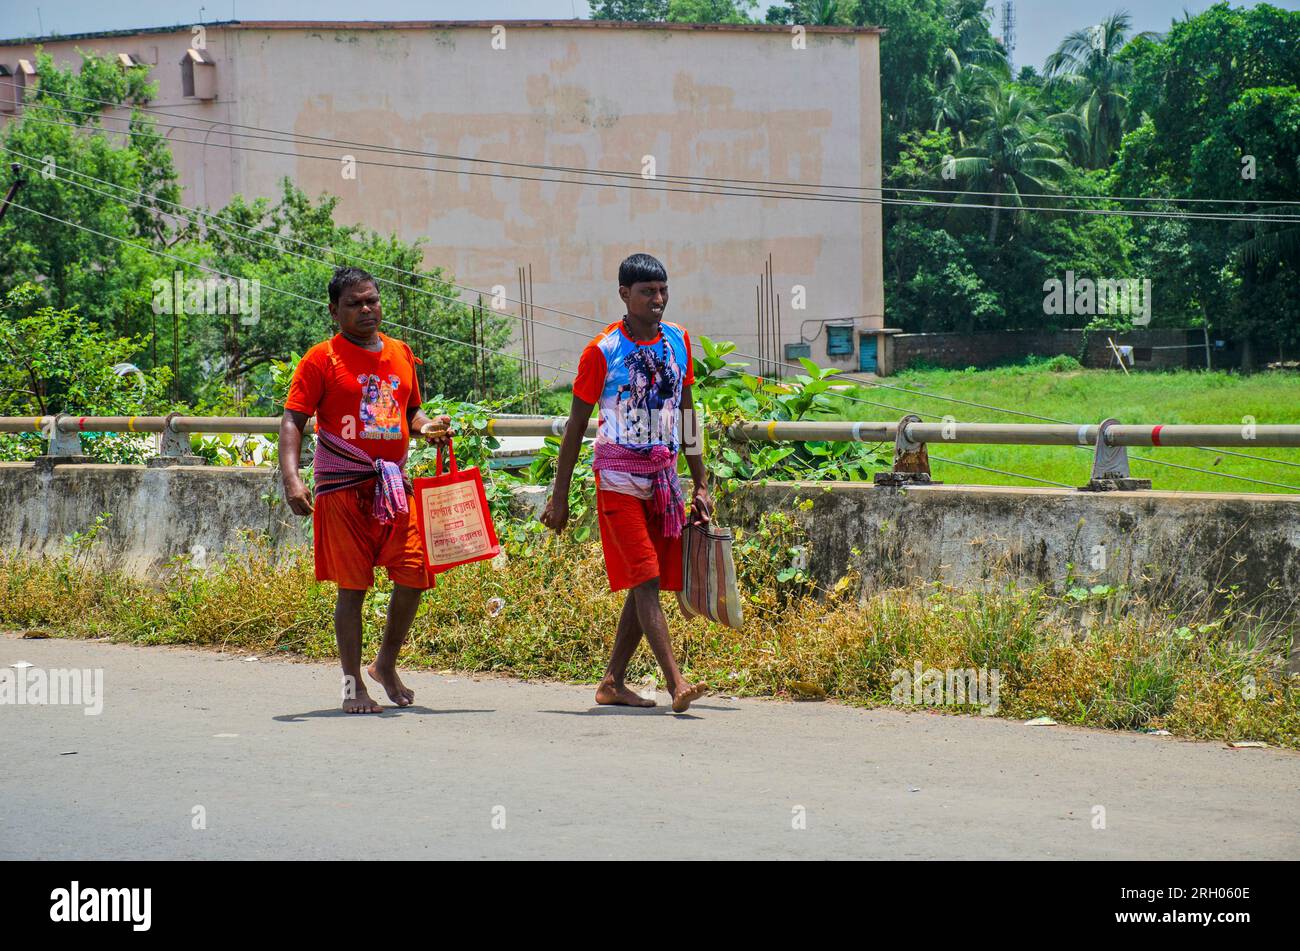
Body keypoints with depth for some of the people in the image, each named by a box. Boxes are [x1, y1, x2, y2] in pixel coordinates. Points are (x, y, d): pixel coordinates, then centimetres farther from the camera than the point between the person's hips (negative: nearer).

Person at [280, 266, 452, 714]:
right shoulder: (322, 359, -3)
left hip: (394, 484, 5)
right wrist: (291, 477, -22)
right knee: (352, 586, -2)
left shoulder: (401, 354, 13)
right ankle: (353, 686, 8)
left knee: (413, 576, -1)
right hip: (343, 488, -4)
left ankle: (386, 665, 21)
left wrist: (428, 425, 2)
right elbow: (293, 420, -8)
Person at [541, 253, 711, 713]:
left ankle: (612, 682, 16)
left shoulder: (678, 342, 8)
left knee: (648, 584, 6)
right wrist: (559, 497, -3)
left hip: (663, 476, 6)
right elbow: (576, 425, -2)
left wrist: (700, 484, 13)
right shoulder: (602, 351, -7)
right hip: (619, 477, -6)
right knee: (645, 578, -14)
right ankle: (676, 683, -22)